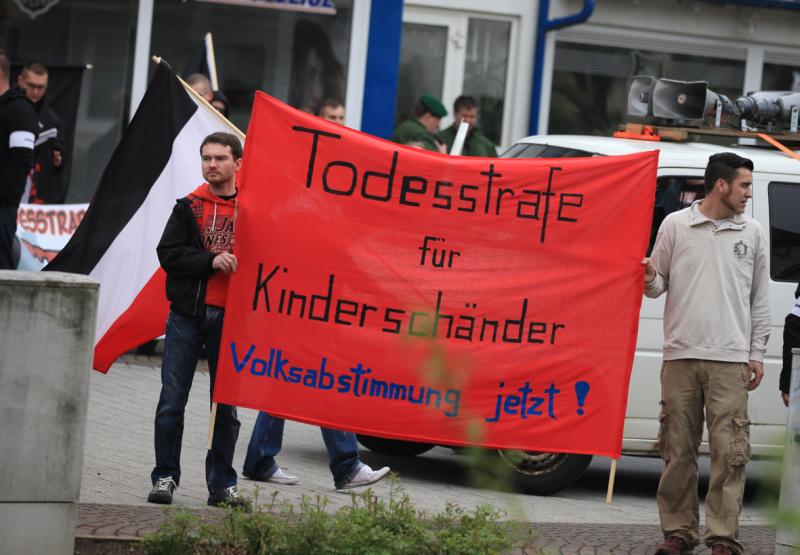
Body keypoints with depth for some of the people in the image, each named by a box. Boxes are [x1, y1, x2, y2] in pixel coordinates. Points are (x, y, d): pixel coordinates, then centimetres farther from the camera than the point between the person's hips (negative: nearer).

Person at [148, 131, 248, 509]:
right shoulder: (188, 208, 5)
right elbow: (168, 253, -5)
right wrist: (211, 261, -17)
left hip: (229, 319, 0)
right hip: (187, 315, 0)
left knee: (226, 405, 5)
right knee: (172, 402, 1)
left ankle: (222, 484, 11)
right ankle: (165, 477, 9)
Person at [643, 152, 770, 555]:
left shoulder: (752, 233, 11)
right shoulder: (675, 225, 7)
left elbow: (760, 298, 13)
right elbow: (659, 284, 12)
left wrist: (757, 353, 8)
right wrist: (649, 280, -12)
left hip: (730, 359, 0)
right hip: (680, 355, 0)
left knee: (729, 450, -7)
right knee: (678, 448, 3)